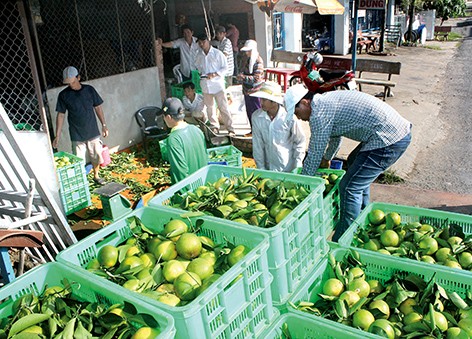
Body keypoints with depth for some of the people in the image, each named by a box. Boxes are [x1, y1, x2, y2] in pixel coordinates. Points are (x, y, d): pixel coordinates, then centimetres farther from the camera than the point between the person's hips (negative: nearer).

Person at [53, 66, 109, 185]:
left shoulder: (89, 89, -3)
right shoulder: (63, 95, -7)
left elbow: (98, 108, 5)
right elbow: (60, 115, -4)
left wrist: (104, 125, 3)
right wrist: (58, 135, -7)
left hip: (93, 131, 2)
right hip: (77, 135, -2)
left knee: (97, 157, 14)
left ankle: (96, 176, 38)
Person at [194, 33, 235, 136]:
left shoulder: (217, 53, -5)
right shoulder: (199, 55, 9)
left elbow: (225, 68, -3)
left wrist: (214, 74, -17)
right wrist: (201, 73, 5)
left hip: (217, 83, -5)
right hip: (205, 84, 5)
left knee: (223, 107, -6)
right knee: (209, 107, 11)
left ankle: (230, 129, -2)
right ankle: (214, 127, 24)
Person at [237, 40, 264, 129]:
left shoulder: (258, 62, -17)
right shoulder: (248, 59, 9)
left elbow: (256, 79, -23)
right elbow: (243, 70, 23)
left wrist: (243, 77, -29)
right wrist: (241, 75, 1)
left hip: (254, 91, -9)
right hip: (247, 90, 9)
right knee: (249, 112, 16)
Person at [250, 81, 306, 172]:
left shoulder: (290, 117, -16)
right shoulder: (256, 117, -9)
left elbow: (300, 142, -5)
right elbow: (257, 145, -3)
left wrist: (297, 168, -7)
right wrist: (261, 168, -2)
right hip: (269, 169, 2)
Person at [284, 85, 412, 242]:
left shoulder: (319, 113, -14)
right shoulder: (327, 100, 17)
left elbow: (315, 154, -8)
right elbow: (336, 134, 33)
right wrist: (327, 158, 47)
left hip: (390, 140, -11)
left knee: (349, 187, -8)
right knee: (354, 162, 31)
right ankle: (363, 216, 43)